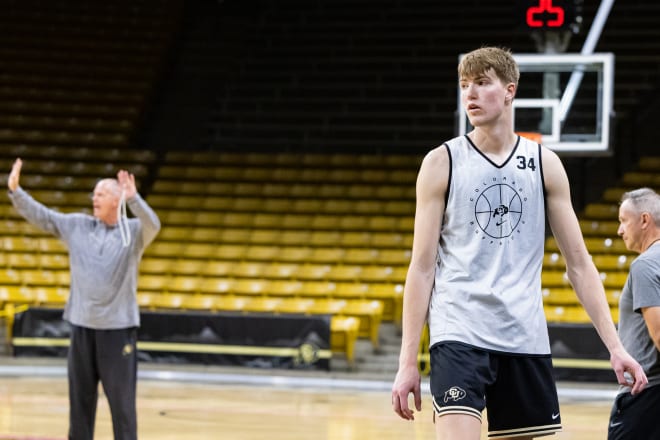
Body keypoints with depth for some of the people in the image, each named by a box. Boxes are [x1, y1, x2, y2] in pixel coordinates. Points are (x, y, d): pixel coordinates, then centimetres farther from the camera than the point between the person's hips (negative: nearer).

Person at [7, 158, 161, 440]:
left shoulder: (134, 231, -4)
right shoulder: (77, 225, 7)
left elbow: (153, 225, -24)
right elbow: (40, 216, 6)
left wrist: (133, 198, -41)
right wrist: (15, 190, -8)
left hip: (118, 327, -4)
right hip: (82, 324, 4)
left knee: (122, 400, 0)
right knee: (80, 397, 10)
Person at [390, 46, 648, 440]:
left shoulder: (545, 164, 7)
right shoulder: (442, 163, 1)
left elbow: (579, 263, 8)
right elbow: (422, 266, 0)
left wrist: (615, 346, 0)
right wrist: (408, 361, -5)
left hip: (526, 338, 3)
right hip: (459, 333, -3)